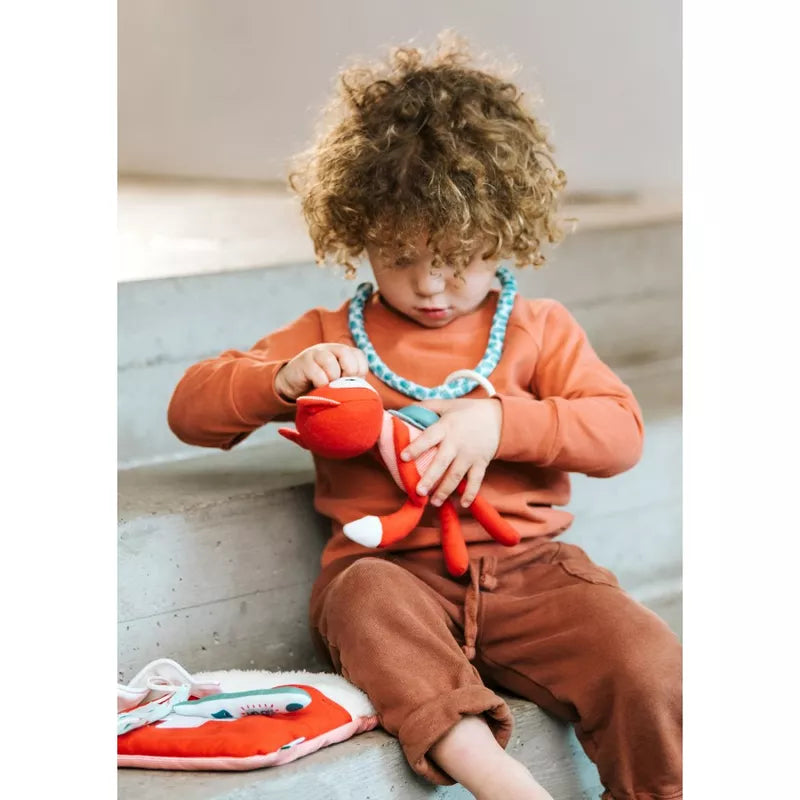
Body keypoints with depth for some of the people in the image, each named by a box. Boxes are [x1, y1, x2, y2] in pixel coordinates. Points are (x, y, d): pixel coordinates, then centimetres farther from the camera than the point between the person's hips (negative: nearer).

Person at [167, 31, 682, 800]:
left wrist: (500, 423, -12)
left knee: (648, 667, -26)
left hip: (527, 567, 1)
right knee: (365, 601, -38)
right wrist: (282, 379, -8)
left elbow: (619, 431, 5)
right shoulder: (331, 336, 16)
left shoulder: (538, 329, 16)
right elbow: (191, 409, 13)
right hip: (392, 569, -1)